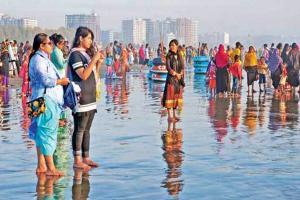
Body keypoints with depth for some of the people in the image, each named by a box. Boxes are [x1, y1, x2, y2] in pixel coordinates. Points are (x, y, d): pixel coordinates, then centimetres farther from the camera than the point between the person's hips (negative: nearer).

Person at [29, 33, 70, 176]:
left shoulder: (43, 59, 20)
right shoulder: (38, 59, -13)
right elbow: (46, 80, -21)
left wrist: (60, 80, 10)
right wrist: (61, 81, -9)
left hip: (50, 99, 11)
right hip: (45, 100, -11)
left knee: (41, 133, 12)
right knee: (47, 132, -10)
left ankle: (41, 166, 16)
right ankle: (50, 168, -9)